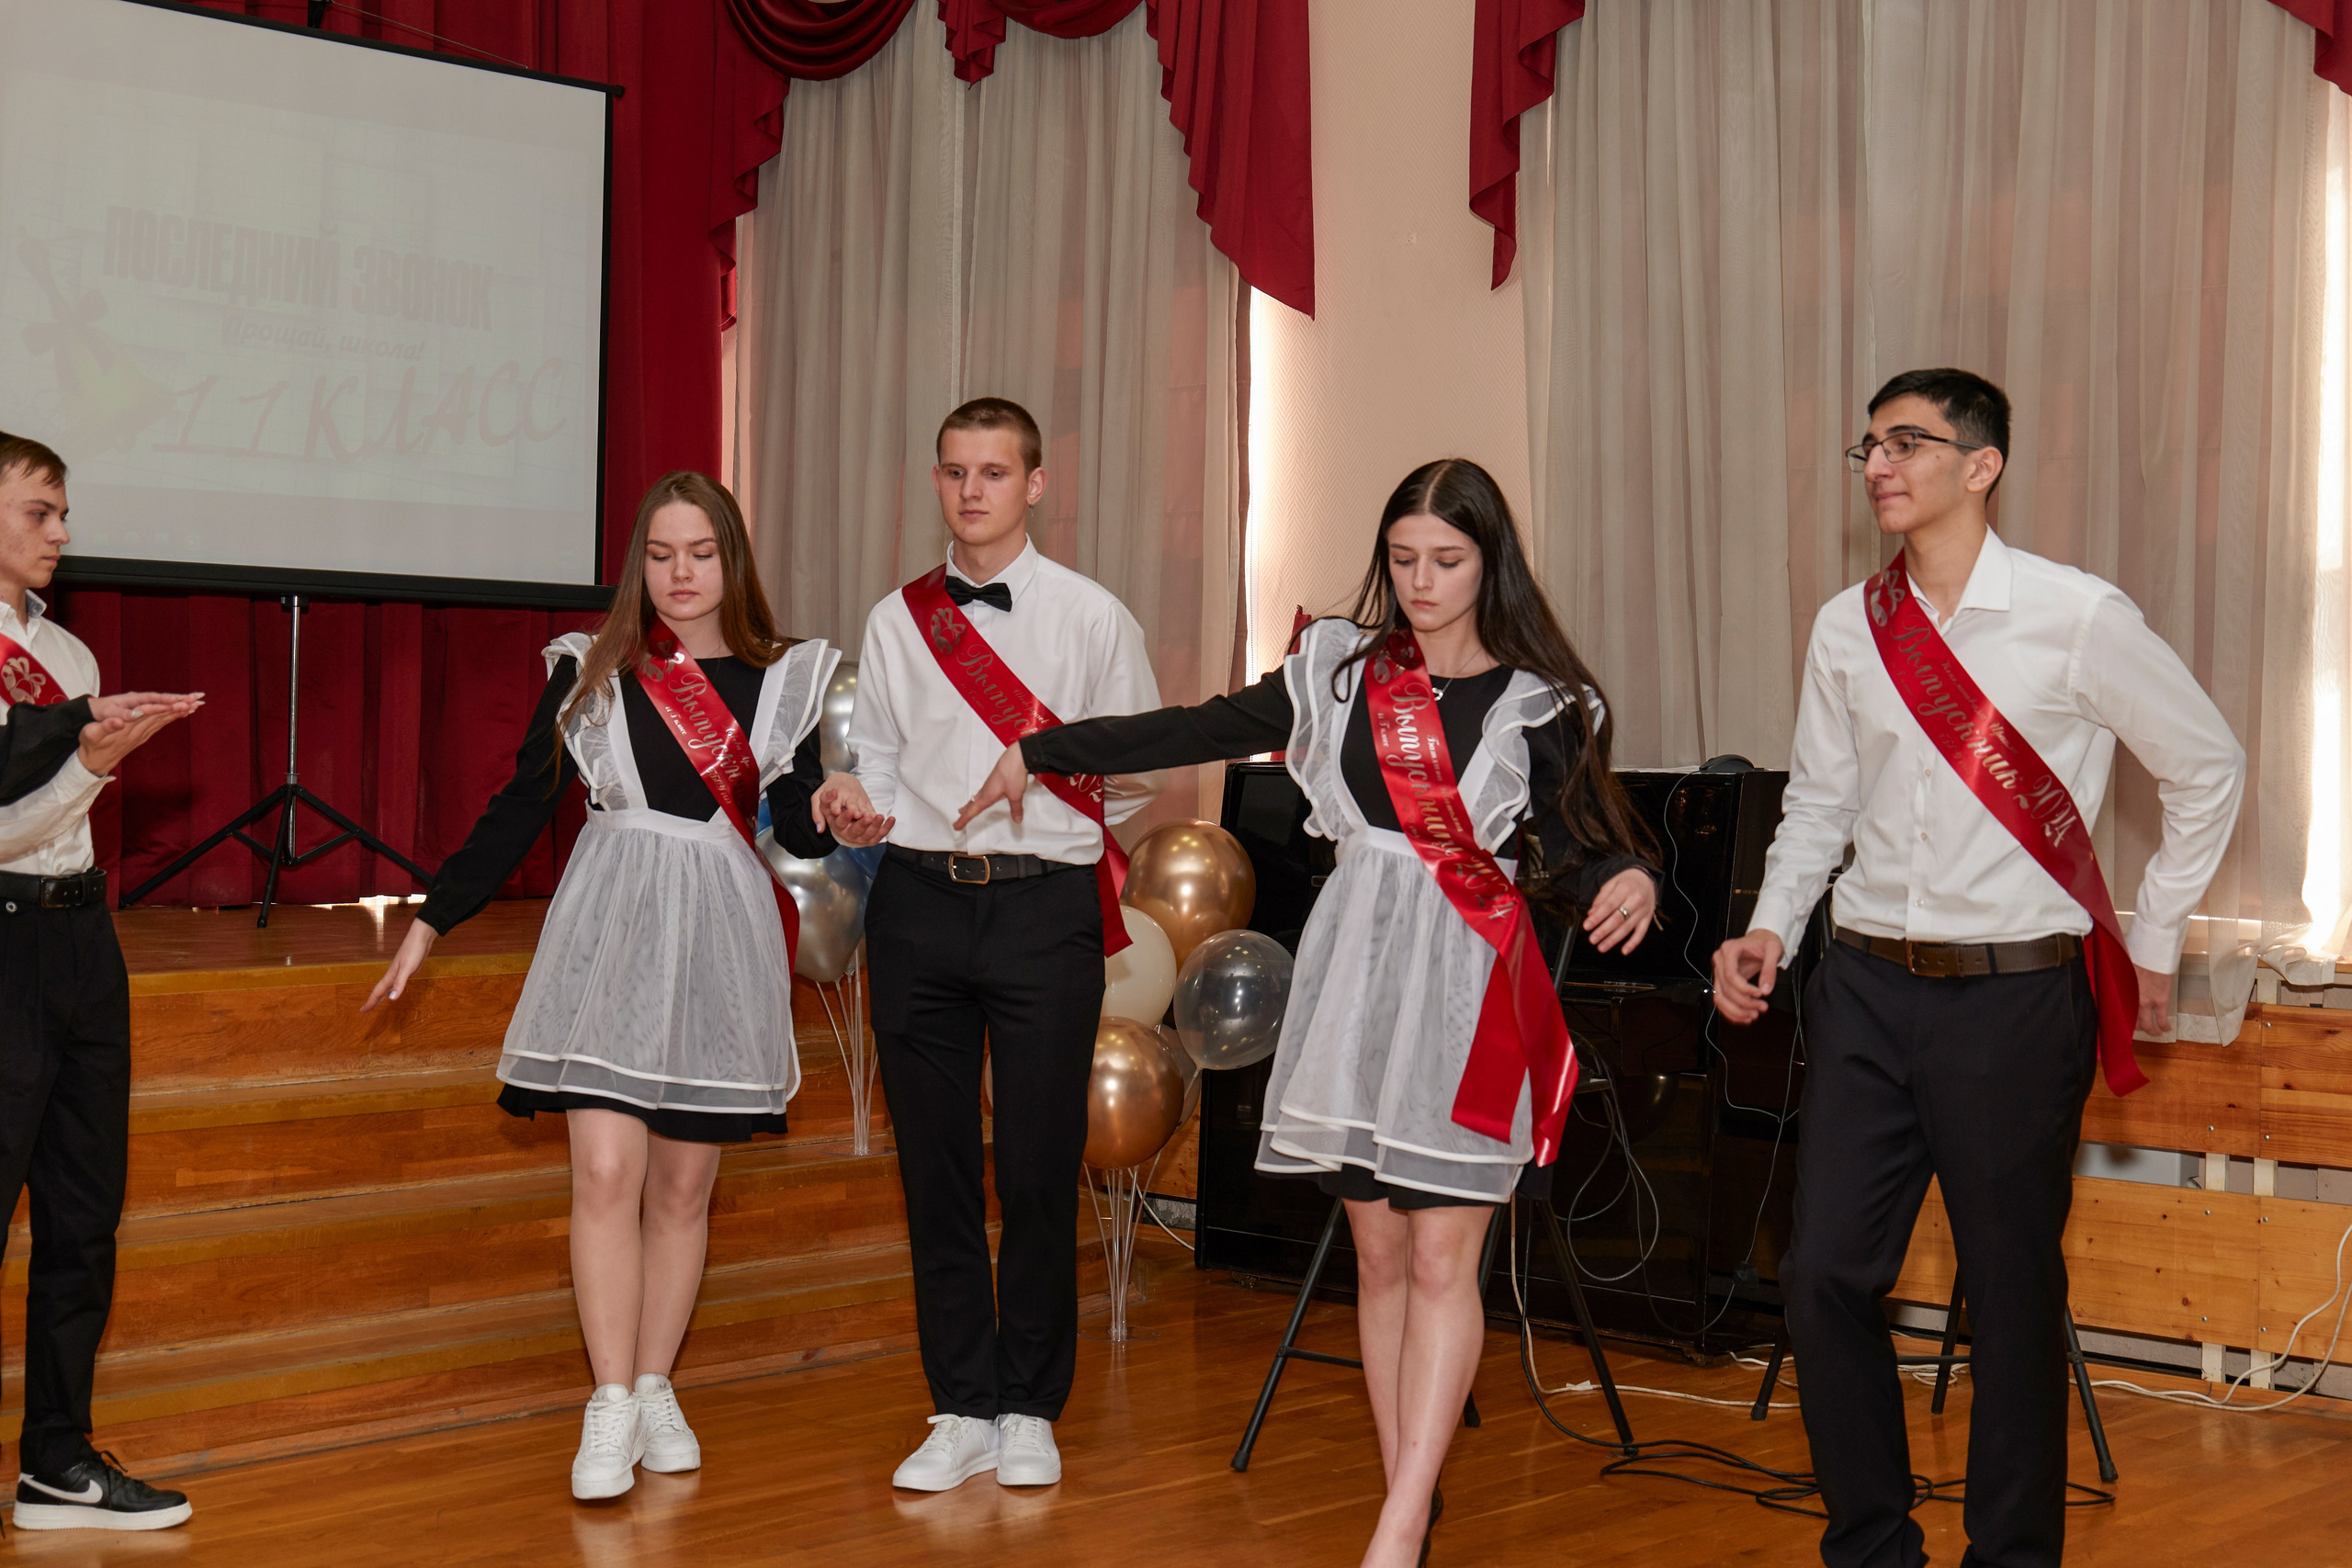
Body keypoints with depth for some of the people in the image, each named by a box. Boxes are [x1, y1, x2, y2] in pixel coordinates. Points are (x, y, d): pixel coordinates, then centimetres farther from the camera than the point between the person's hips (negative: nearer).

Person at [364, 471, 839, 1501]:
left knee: (684, 1185, 6)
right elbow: (519, 810, 9)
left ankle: (655, 1390, 19)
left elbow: (802, 835, 6)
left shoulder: (781, 681, 7)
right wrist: (431, 922, 10)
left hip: (718, 944, 1)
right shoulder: (590, 673, 5)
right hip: (610, 933, -1)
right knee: (607, 1172, -10)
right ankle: (611, 1407, -3)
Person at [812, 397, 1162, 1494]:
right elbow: (878, 756, 14)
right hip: (919, 901, 3)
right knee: (934, 1162, 5)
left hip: (1045, 906, -2)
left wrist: (1058, 838, 2)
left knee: (1041, 1166, 0)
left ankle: (1031, 1411, 14)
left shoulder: (1092, 617, 3)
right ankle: (963, 1411, 15)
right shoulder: (897, 620, 11)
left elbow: (1143, 767, 9)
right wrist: (858, 810, -5)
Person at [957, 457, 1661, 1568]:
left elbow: (1576, 852, 2)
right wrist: (1040, 753, 19)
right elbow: (1199, 731, 15)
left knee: (1442, 1257, -8)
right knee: (1379, 1254, 6)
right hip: (1355, 967, 3)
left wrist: (1629, 884, -21)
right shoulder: (1343, 669, 10)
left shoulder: (1540, 705, 2)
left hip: (1467, 985, -3)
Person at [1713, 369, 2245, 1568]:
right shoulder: (1847, 629, 5)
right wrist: (1770, 927, 1)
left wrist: (2154, 942, 8)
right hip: (1864, 986, 4)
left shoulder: (2078, 618, -7)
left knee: (2013, 1288, 5)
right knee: (1826, 1273, 3)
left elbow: (2207, 770, 5)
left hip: (2015, 995, -4)